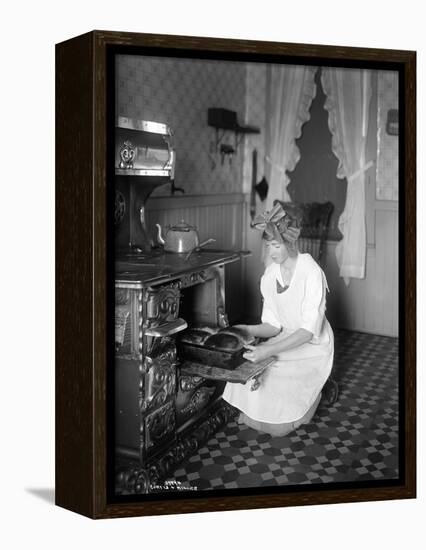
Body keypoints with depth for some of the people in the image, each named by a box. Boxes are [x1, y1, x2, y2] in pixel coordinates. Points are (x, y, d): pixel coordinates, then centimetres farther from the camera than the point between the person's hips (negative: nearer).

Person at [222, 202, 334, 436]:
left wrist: (269, 351, -38)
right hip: (286, 340, 6)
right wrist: (247, 330, -20)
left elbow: (309, 329, -29)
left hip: (312, 347, -5)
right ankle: (252, 416, 12)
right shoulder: (269, 275, -2)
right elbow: (273, 325, 0)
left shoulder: (311, 272, -23)